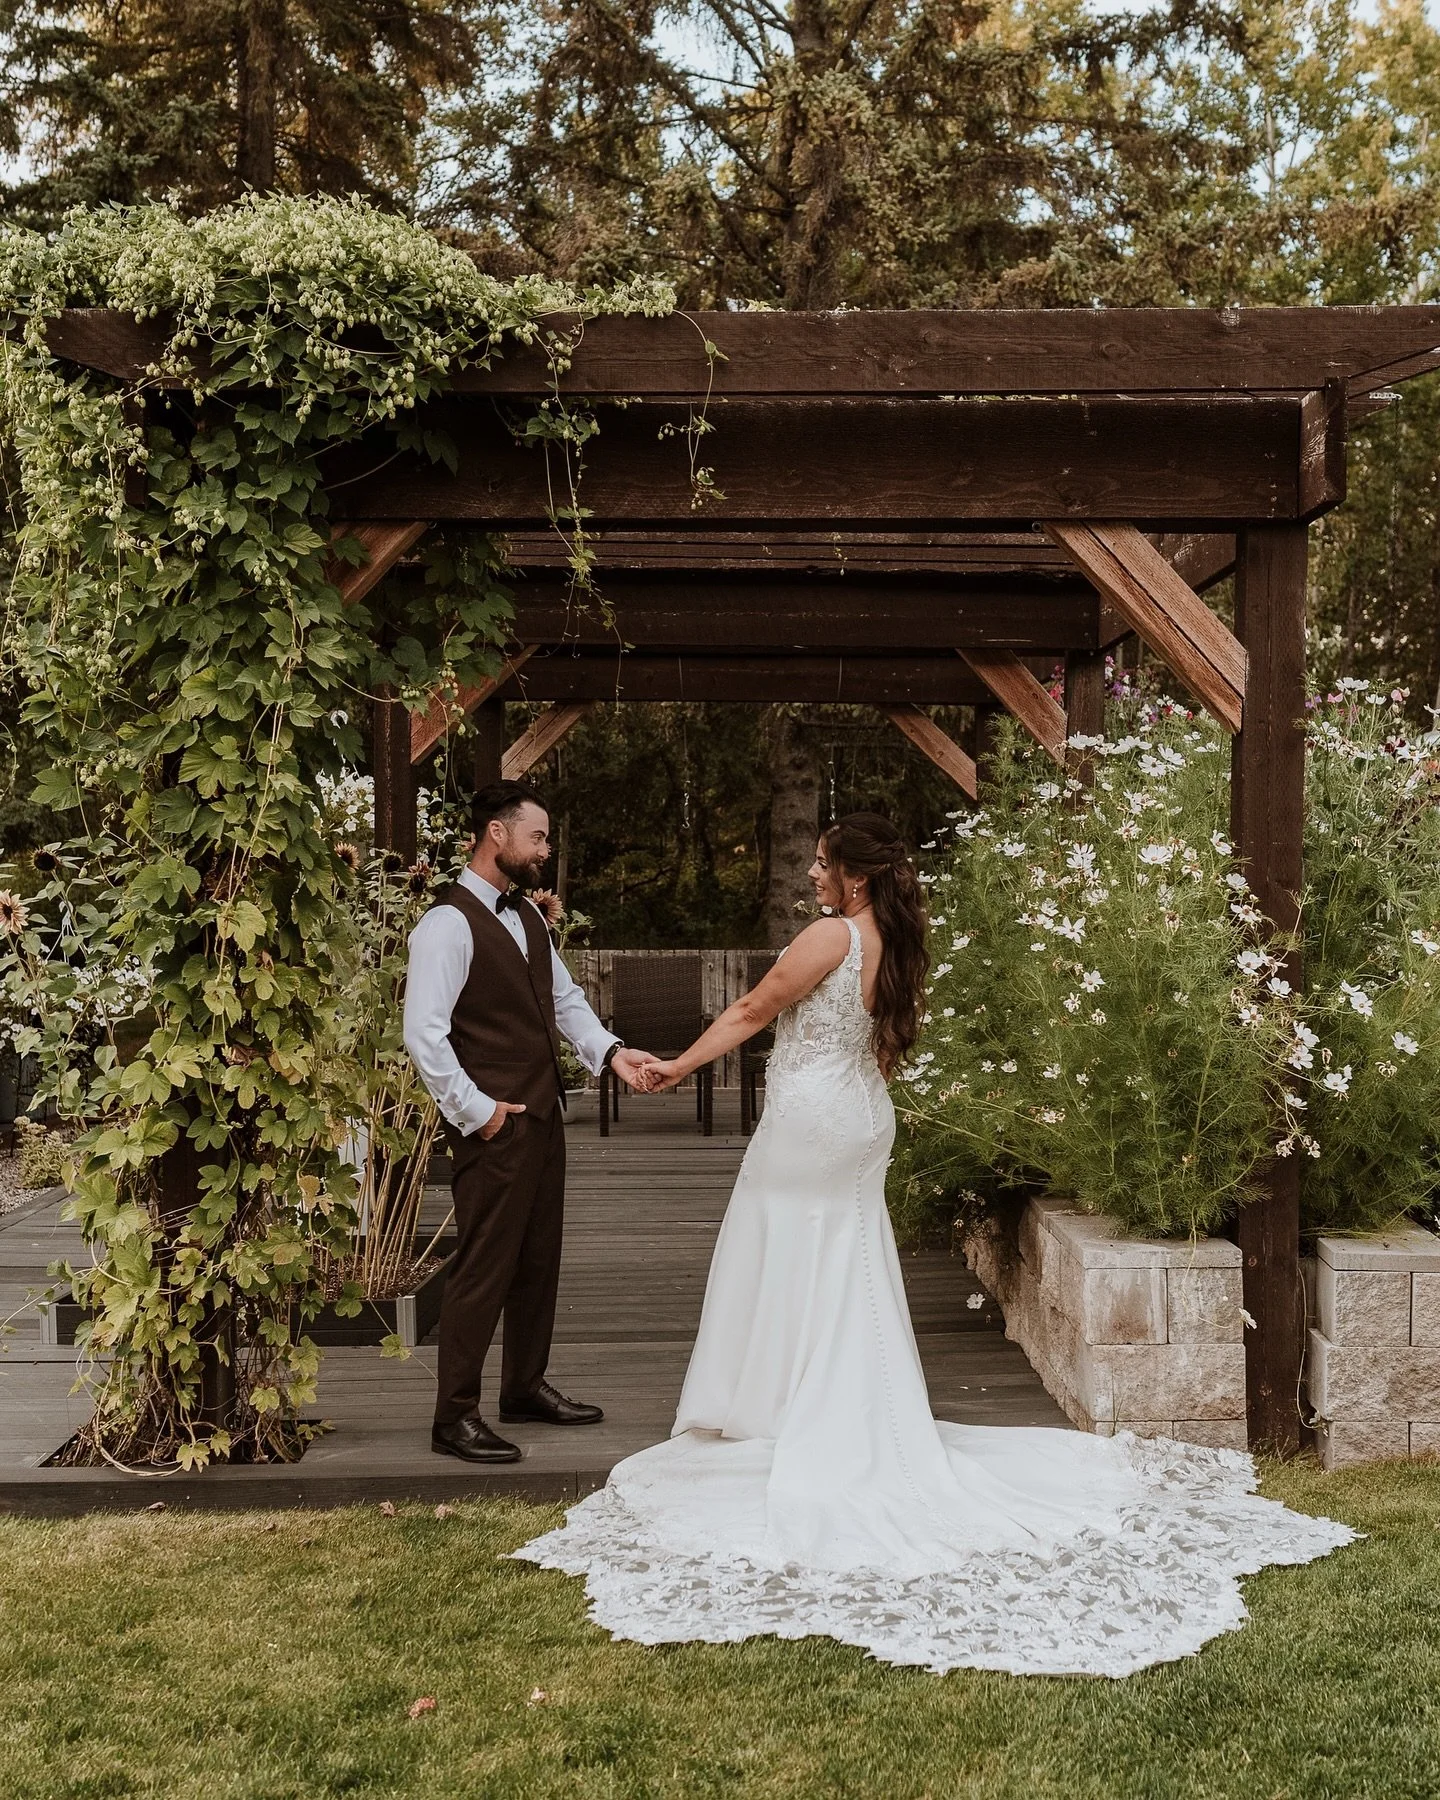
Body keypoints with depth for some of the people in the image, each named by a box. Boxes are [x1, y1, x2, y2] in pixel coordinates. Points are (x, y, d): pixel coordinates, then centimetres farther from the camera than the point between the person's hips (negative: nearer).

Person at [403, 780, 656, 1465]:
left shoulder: (527, 915, 13)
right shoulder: (449, 923, -16)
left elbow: (564, 996, 17)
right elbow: (423, 1035, -20)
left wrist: (608, 1050, 0)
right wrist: (476, 1111, -17)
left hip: (543, 1115, 9)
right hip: (494, 1124, -9)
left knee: (538, 1259, 18)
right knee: (484, 1267, -3)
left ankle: (526, 1387, 33)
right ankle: (454, 1417, 9)